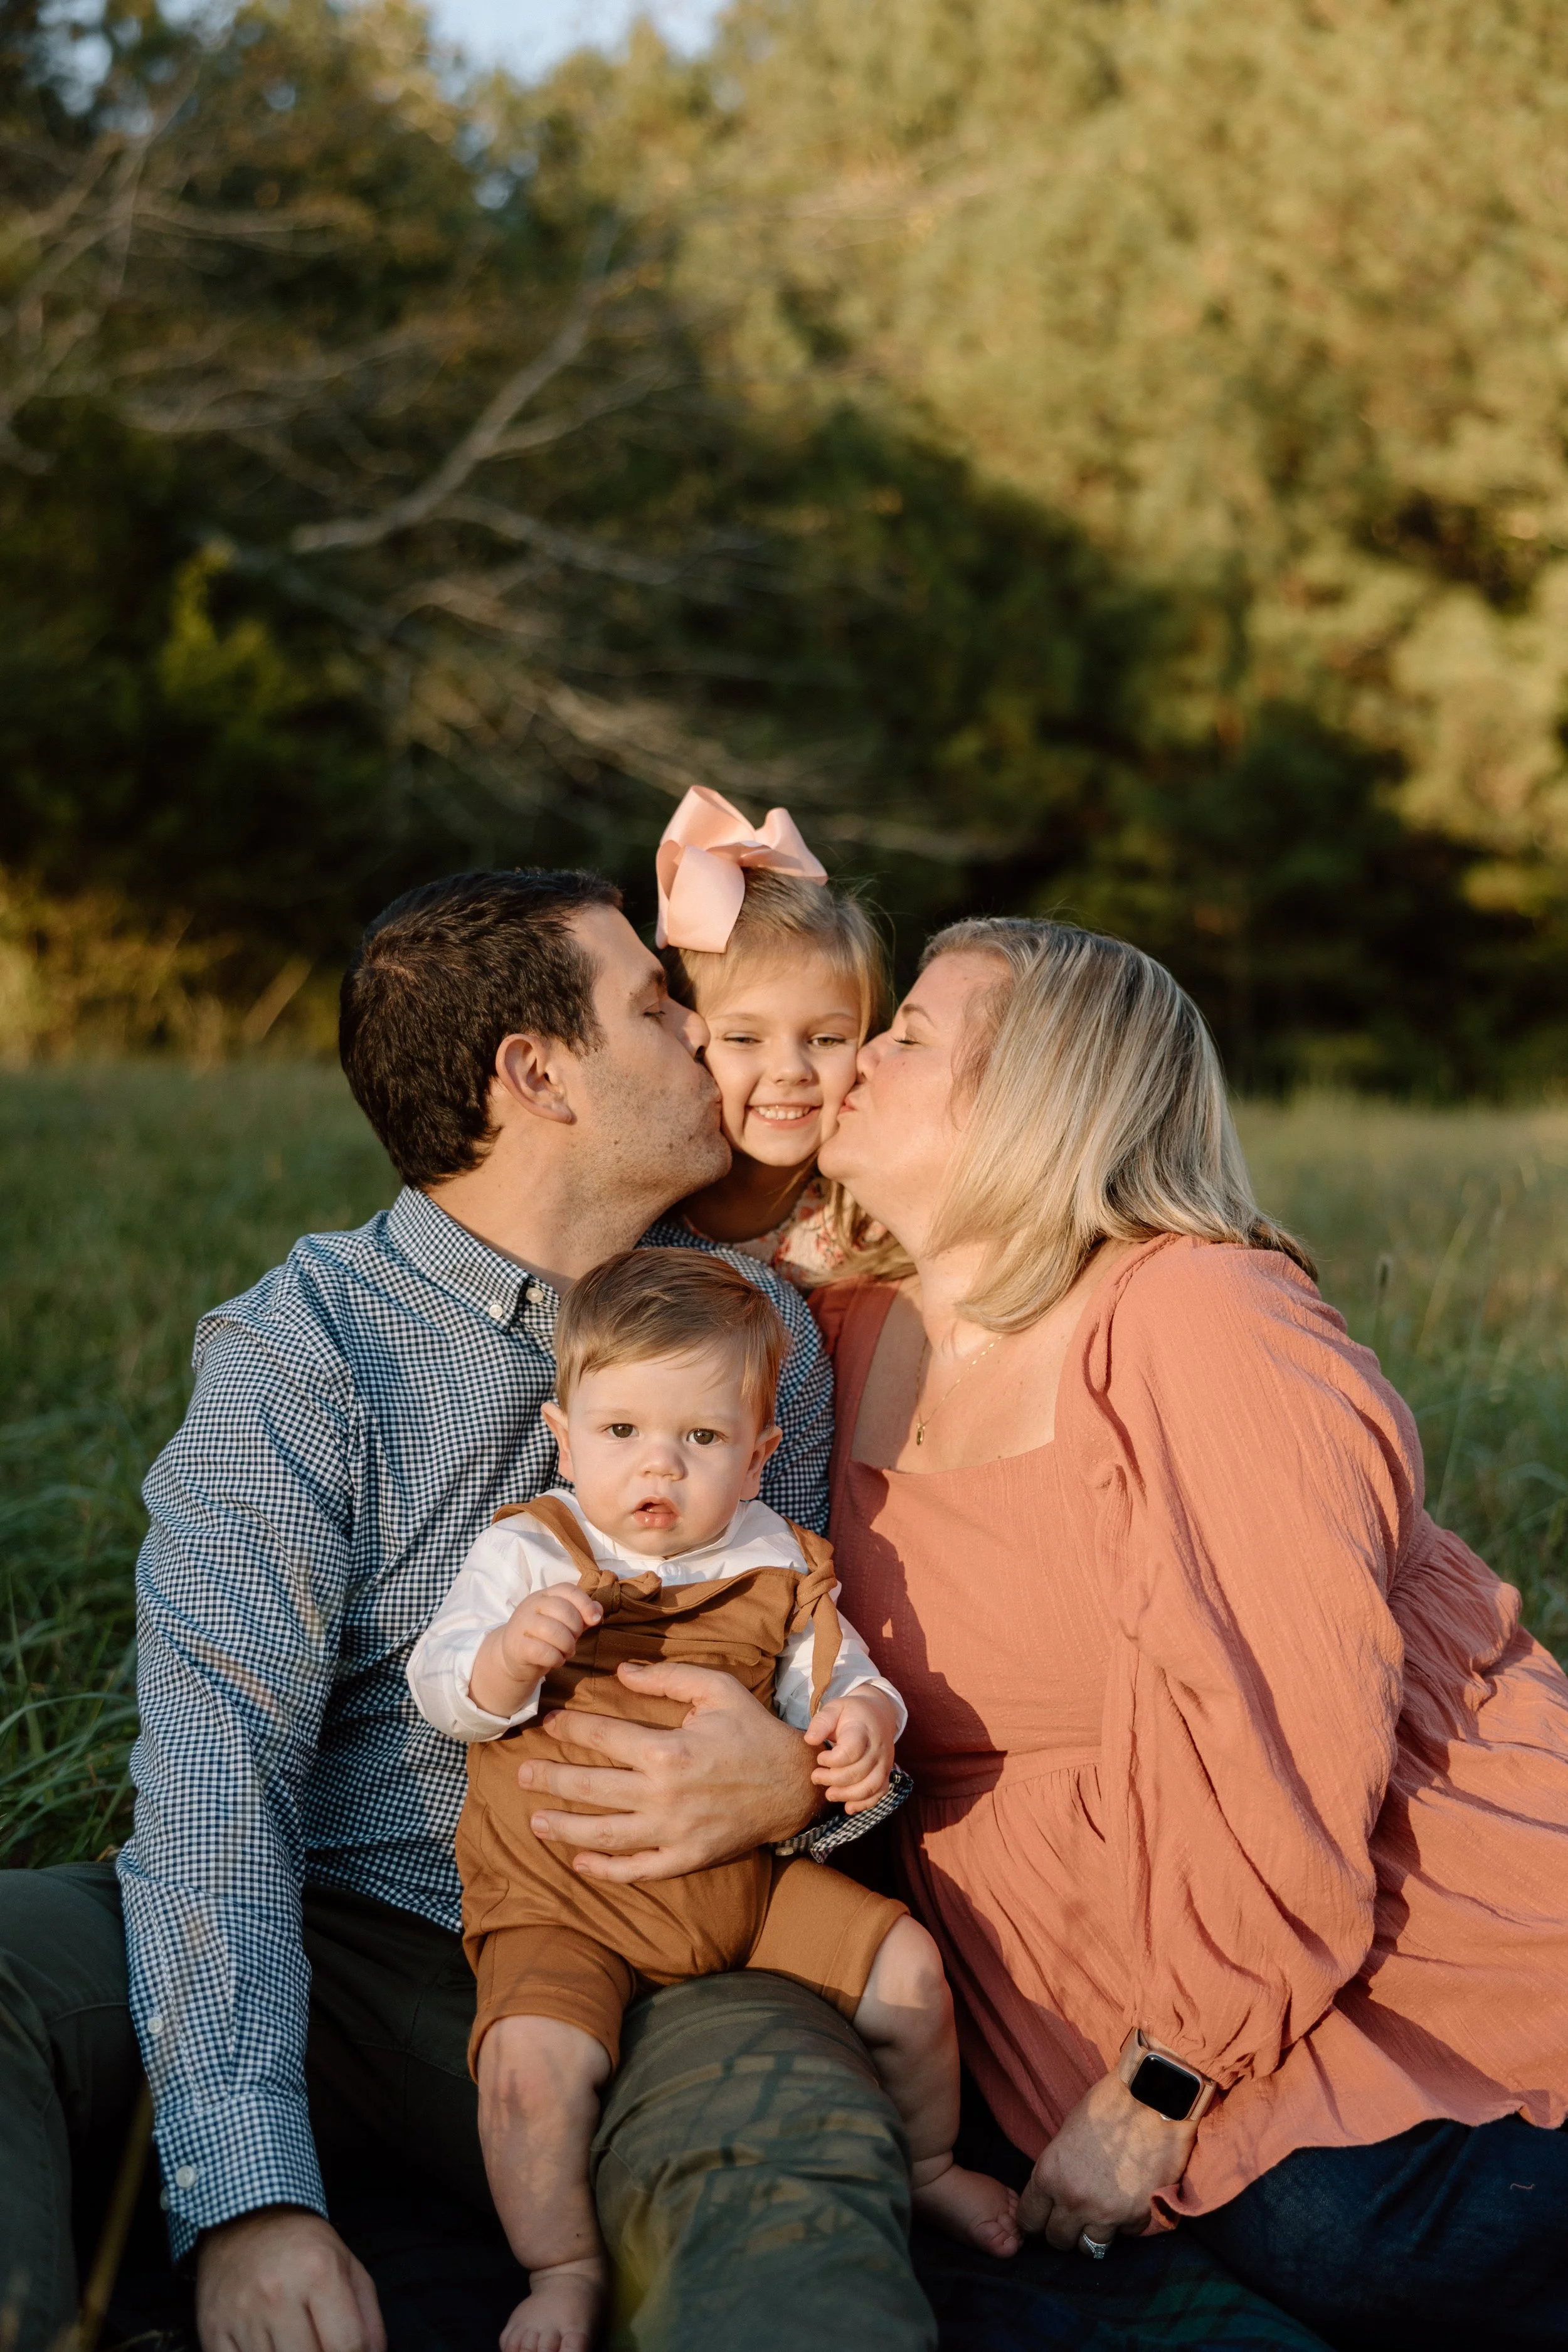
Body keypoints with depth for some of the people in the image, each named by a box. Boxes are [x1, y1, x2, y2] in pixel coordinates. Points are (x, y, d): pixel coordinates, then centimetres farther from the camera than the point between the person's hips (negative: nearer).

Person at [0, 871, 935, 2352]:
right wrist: (252, 2192, -27)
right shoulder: (296, 1348, -4)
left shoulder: (757, 1330, 10)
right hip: (339, 1943, -1)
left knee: (794, 2142, -35)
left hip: (656, 1977, 1)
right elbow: (216, 1756, -15)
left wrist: (799, 1779, -14)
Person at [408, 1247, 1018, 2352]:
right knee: (533, 2054, -28)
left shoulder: (778, 1565, 3)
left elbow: (836, 1673, 11)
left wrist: (862, 1720, -14)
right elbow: (442, 1694, -6)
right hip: (563, 1903, -3)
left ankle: (928, 2165, 24)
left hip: (746, 1877, 3)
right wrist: (509, 1656, -29)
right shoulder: (527, 1553, -4)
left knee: (906, 1965, -4)